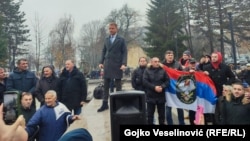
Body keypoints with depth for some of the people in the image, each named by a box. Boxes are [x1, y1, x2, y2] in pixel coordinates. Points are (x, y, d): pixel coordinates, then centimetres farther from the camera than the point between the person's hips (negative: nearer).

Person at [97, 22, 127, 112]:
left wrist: (124, 64, -16)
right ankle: (105, 104, 13)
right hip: (107, 65, 4)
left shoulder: (121, 40, 2)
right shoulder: (106, 39, 14)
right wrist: (101, 62, 3)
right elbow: (104, 51, 14)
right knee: (106, 85, 5)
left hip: (117, 65, -4)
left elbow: (124, 52, -4)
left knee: (118, 85, 4)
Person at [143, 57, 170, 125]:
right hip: (150, 96, -1)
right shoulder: (147, 71, -1)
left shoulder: (163, 70, 3)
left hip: (161, 96, 2)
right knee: (150, 114, 7)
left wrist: (162, 87, -16)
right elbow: (145, 82, -10)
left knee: (161, 113, 13)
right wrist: (154, 87, -18)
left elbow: (167, 81, 1)